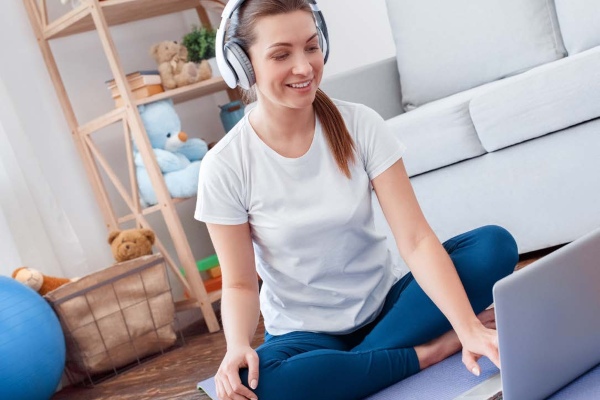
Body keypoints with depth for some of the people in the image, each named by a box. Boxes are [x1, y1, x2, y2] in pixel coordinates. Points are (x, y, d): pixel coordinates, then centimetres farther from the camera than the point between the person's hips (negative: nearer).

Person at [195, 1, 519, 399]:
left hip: (386, 304, 1)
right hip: (306, 332, -1)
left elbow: (416, 239, -16)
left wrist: (469, 328, -30)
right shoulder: (225, 167, -14)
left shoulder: (361, 125, -11)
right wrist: (238, 346, -30)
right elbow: (240, 284, -8)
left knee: (495, 244, -20)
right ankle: (430, 350, -16)